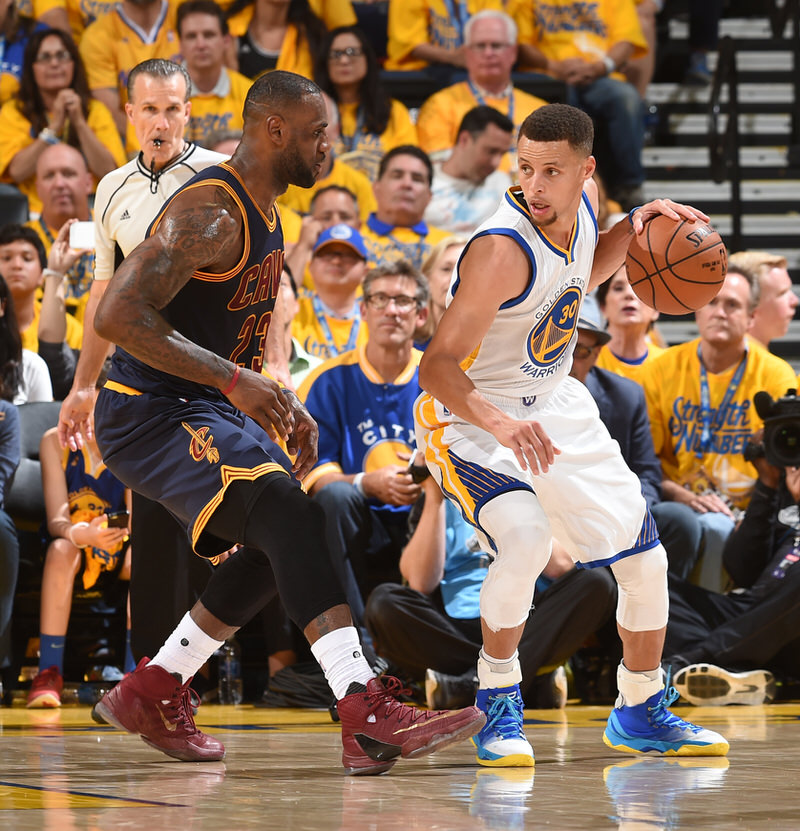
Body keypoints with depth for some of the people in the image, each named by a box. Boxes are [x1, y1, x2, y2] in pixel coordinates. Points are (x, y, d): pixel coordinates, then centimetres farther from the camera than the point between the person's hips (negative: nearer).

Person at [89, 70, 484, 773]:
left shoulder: (264, 213, 11)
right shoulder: (209, 211, -21)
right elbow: (118, 316, -31)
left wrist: (281, 404, 14)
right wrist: (236, 381, -32)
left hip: (208, 413, 11)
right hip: (150, 416, -11)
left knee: (279, 546, 17)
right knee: (291, 512, -27)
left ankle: (151, 694, 28)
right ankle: (367, 717, -37)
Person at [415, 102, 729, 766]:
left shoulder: (582, 205, -9)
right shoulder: (503, 250, -31)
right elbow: (437, 367, -33)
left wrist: (635, 226, -2)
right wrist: (502, 426, -49)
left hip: (554, 406, 7)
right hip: (470, 419, -7)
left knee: (645, 557, 7)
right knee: (525, 541, -33)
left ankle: (642, 712, 28)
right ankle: (498, 704, -11)